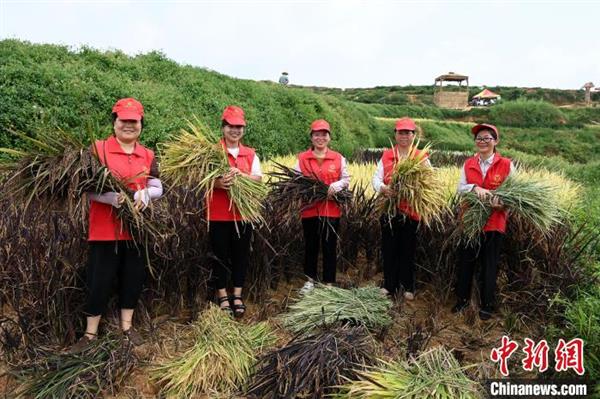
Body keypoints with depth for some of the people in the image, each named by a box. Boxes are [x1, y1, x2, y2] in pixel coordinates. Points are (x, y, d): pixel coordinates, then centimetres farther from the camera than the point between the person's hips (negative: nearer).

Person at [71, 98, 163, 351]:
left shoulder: (148, 155, 8)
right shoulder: (97, 149, -5)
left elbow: (158, 188, 5)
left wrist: (145, 194, -18)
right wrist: (113, 198, -27)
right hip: (105, 228, -4)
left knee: (134, 278, 13)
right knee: (99, 281, 4)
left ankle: (126, 326, 30)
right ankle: (90, 333, 21)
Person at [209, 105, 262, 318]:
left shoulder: (251, 154, 10)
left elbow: (258, 178, -1)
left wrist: (241, 175, -20)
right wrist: (219, 183, -31)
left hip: (243, 212, 3)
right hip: (219, 213, -3)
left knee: (241, 254, 10)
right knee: (220, 255, 6)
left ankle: (237, 296, 23)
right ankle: (223, 296, 20)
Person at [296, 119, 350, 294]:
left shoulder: (338, 158, 4)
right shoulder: (302, 158, 3)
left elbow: (346, 180, 5)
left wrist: (336, 185, -15)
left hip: (331, 209, 0)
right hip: (310, 208, 0)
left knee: (330, 247, 7)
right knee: (310, 246, 12)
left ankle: (329, 283, 19)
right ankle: (310, 279, 28)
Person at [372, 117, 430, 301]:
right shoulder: (386, 156, 8)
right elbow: (376, 178, 0)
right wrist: (383, 188, -21)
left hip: (411, 211, -1)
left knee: (408, 250, 8)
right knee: (389, 249, 9)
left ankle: (408, 287, 22)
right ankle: (389, 285, 22)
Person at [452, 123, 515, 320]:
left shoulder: (506, 165, -4)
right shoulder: (468, 164, 5)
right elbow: (460, 187, -1)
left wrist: (502, 204, -24)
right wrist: (474, 187, -22)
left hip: (494, 222, -3)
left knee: (489, 265, 8)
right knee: (465, 261, 12)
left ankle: (487, 305, 24)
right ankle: (462, 298, 30)